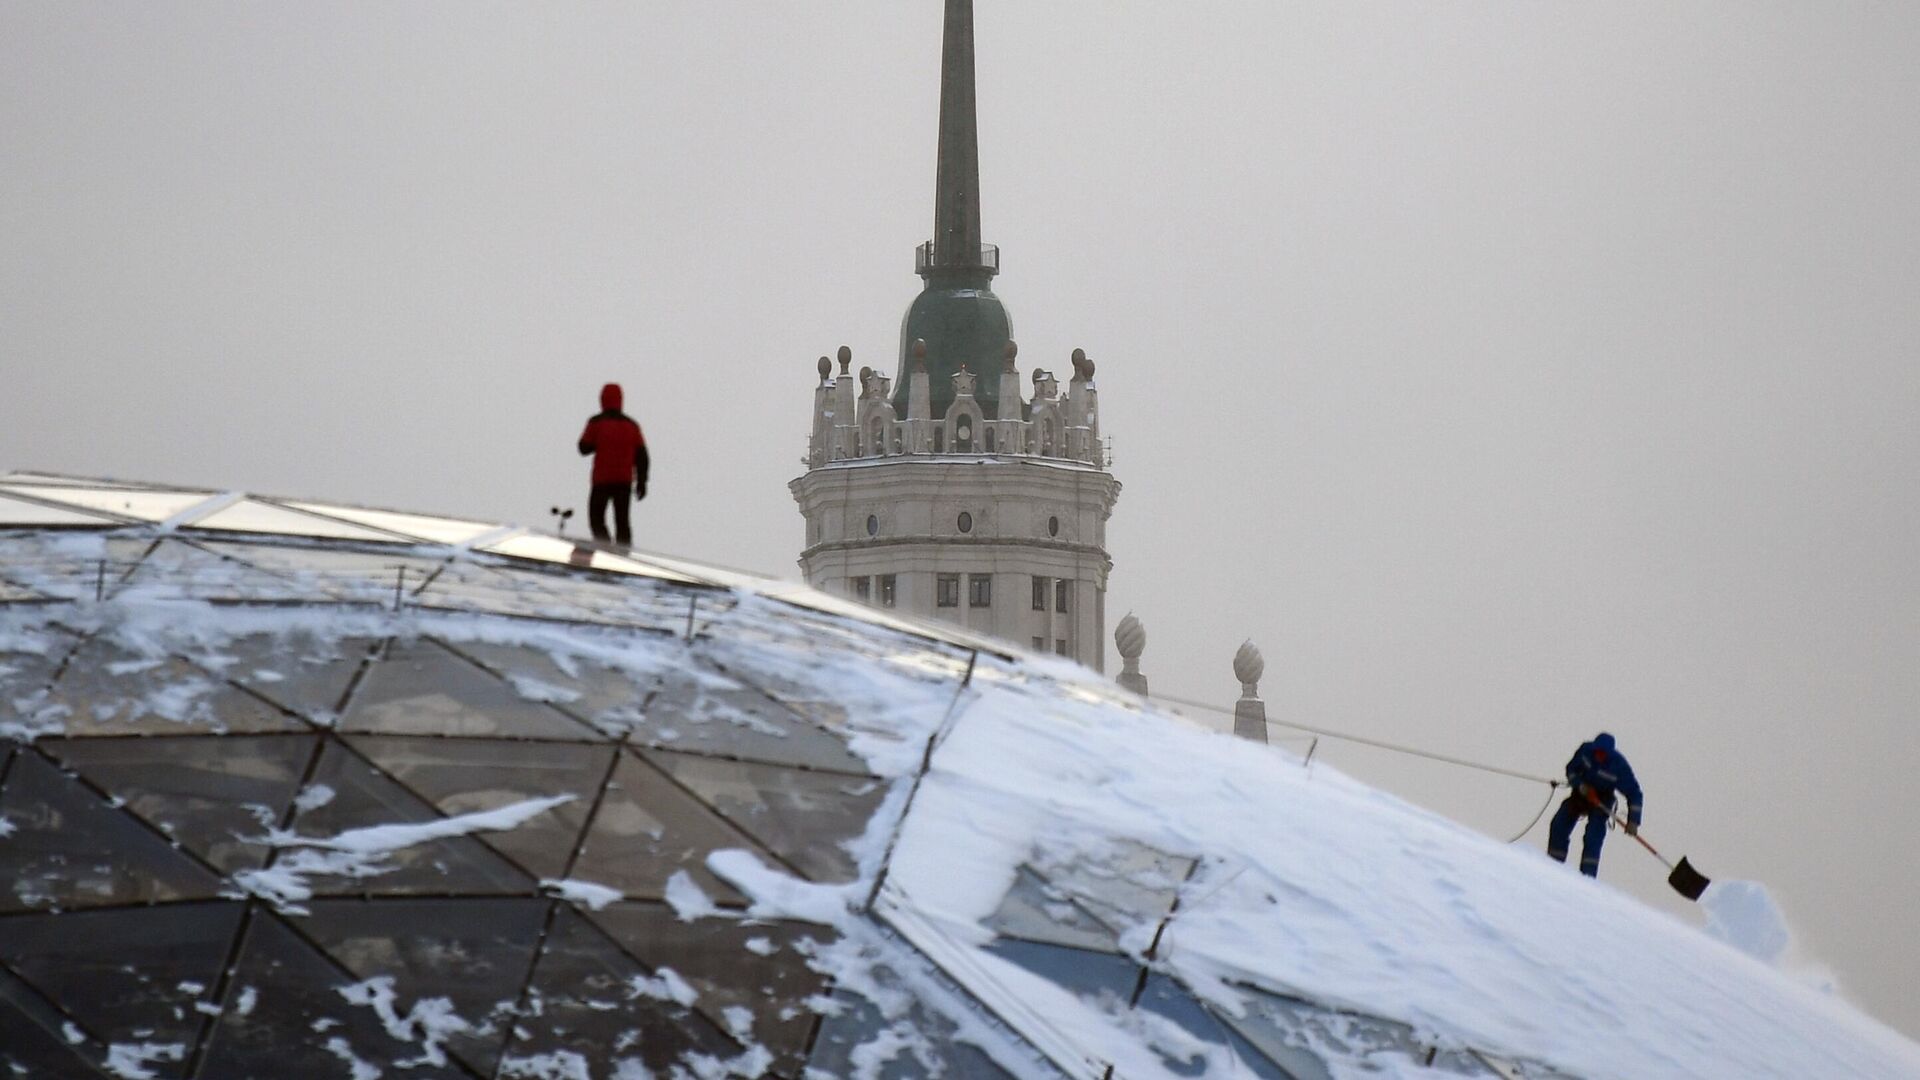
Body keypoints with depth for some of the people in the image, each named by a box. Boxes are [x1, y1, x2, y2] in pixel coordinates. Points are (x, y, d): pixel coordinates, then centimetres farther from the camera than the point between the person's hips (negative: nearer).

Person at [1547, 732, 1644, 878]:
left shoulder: (1619, 766, -27)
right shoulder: (1586, 750, -19)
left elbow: (1634, 794, -19)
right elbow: (1571, 768, -2)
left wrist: (1633, 821, -24)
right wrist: (1579, 784, -22)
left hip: (1601, 801, -4)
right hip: (1580, 794, 4)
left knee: (1593, 837, -20)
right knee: (1559, 825, -7)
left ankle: (1587, 875, -18)